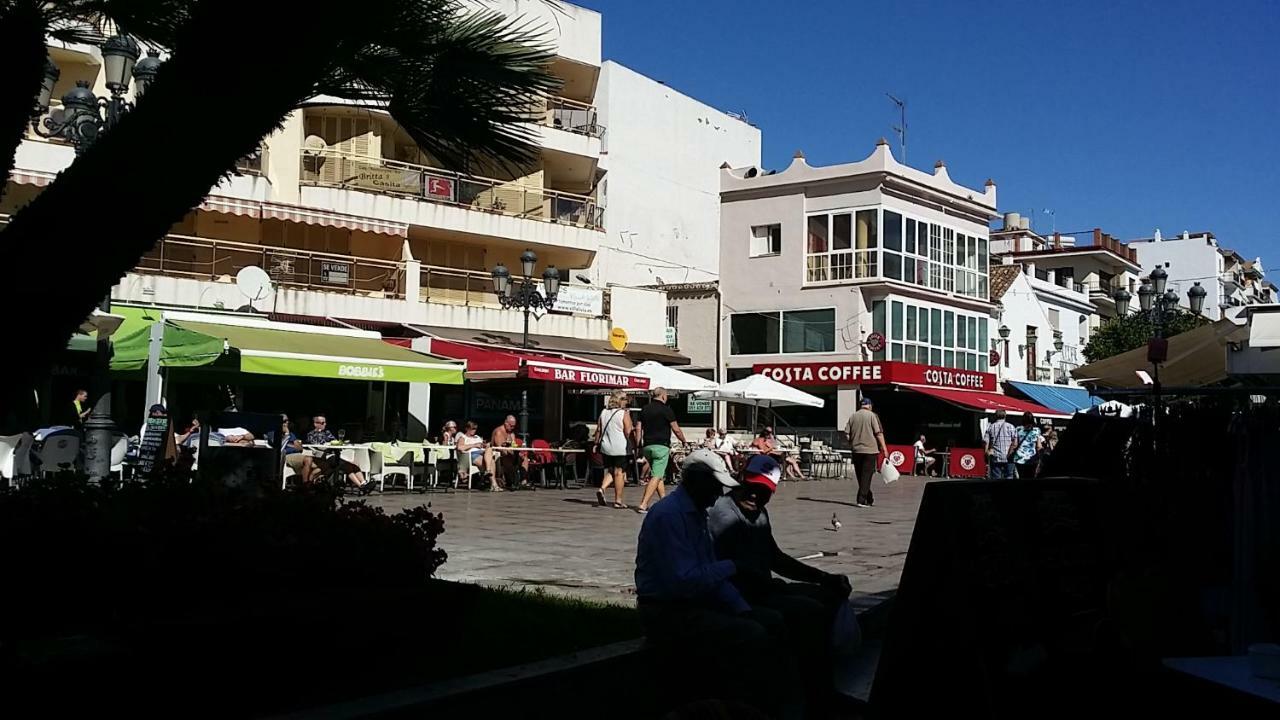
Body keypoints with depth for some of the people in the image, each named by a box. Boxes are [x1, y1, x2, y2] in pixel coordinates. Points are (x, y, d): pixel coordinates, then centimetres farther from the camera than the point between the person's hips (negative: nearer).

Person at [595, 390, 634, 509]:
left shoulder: (603, 412, 7)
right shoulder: (624, 414, -8)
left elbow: (598, 430, 9)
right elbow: (628, 432, -12)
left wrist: (596, 443, 17)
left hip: (606, 448, 5)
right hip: (620, 448, -5)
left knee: (609, 471, 16)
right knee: (619, 473, 2)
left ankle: (602, 488, -10)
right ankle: (618, 501, 4)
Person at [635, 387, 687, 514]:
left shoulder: (644, 409, 11)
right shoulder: (666, 409, -6)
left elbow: (638, 429, 9)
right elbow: (676, 429, -4)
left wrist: (639, 446, 13)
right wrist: (684, 441, 11)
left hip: (647, 446, 7)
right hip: (661, 446, -7)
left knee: (659, 475, 18)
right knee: (657, 476, -7)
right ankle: (643, 505, -15)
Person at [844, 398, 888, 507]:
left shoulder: (852, 416, 5)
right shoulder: (872, 416, -5)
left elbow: (847, 434, 4)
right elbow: (879, 433, -9)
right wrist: (884, 449, -5)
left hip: (856, 450, 4)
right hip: (870, 449, -4)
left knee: (860, 476, 13)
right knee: (866, 475, -2)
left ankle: (869, 498, 22)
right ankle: (861, 500, -8)